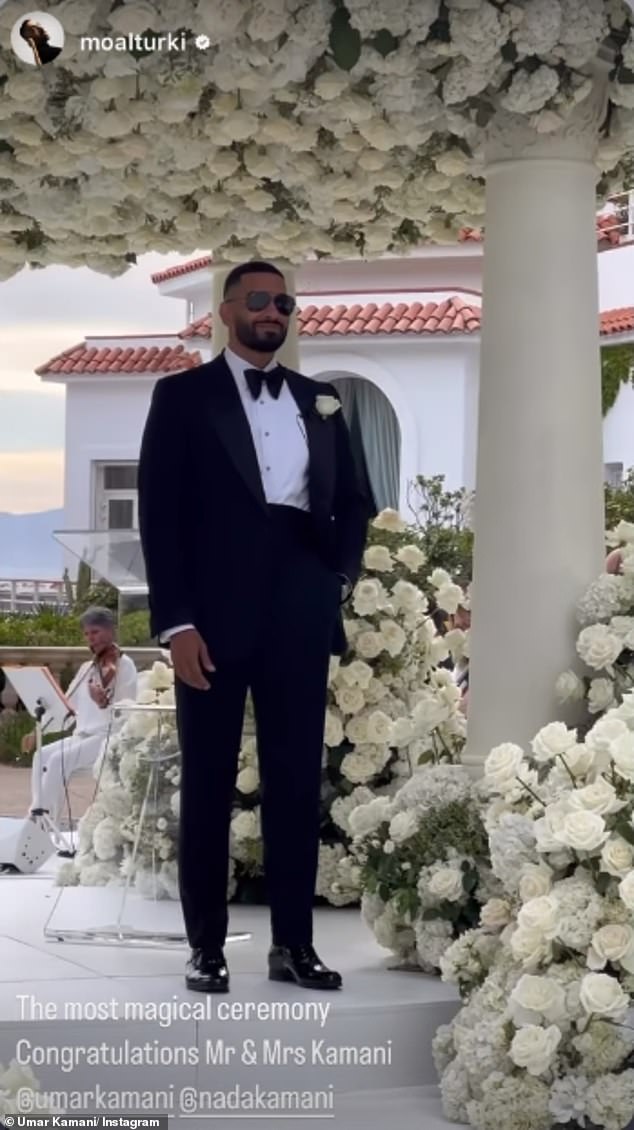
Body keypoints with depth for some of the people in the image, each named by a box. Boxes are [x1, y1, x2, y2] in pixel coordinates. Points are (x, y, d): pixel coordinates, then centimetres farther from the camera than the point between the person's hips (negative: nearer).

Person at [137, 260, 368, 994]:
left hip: (299, 616, 4)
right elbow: (160, 514, -3)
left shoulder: (319, 401, 16)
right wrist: (176, 622, -12)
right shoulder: (183, 395, 3)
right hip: (215, 615, -3)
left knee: (296, 781, 5)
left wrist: (340, 576, 2)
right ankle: (206, 946, 8)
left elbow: (350, 501, 21)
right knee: (208, 783, 2)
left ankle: (293, 943, 11)